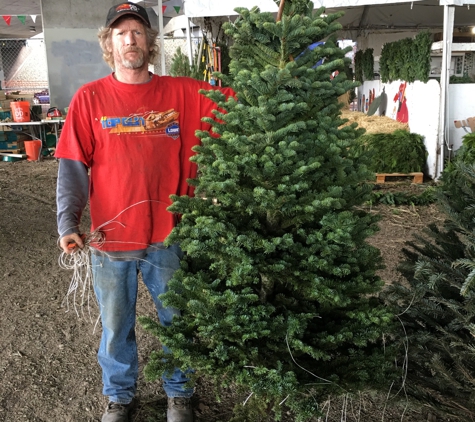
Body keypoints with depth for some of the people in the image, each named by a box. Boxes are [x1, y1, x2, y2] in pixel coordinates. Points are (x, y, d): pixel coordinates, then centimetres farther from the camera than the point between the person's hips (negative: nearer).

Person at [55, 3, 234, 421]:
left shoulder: (182, 93, -1)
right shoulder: (90, 98, -3)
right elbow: (73, 167, -5)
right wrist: (68, 222, -13)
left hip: (167, 235, 1)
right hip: (111, 238, 0)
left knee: (175, 320, 17)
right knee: (116, 324, 17)